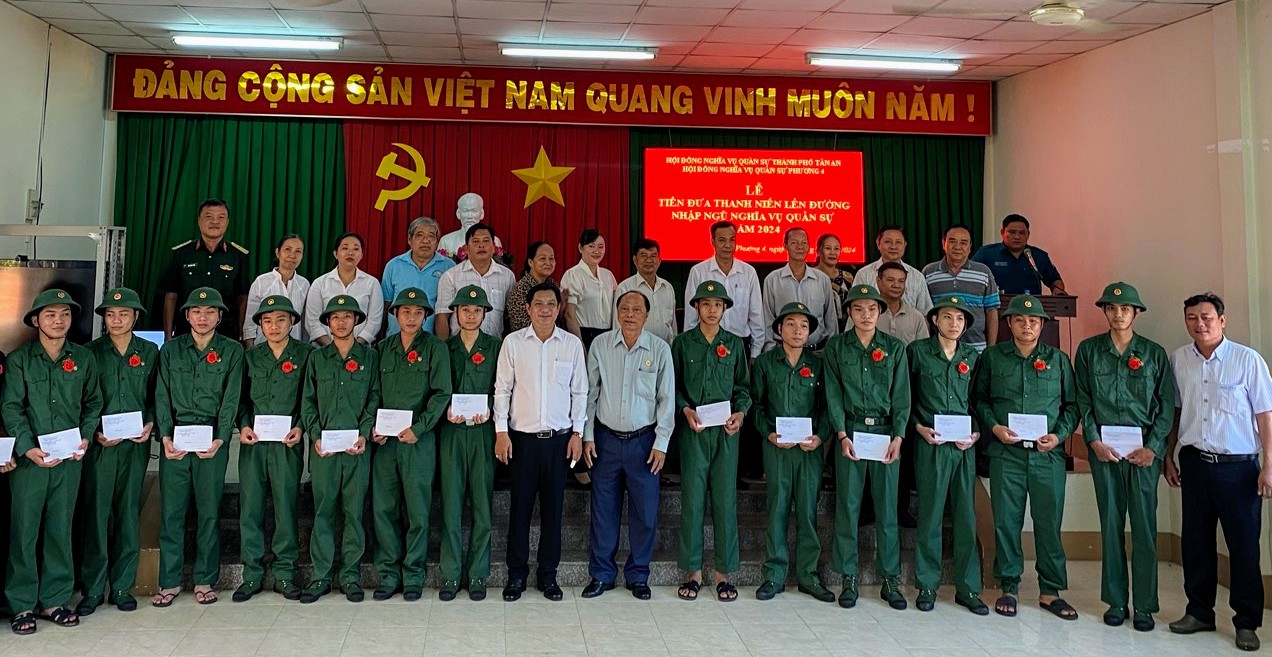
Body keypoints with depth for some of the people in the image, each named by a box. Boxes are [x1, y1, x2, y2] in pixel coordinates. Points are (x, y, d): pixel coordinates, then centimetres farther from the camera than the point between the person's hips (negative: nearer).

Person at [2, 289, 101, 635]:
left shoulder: (83, 358, 7)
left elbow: (93, 403, 10)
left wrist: (85, 437, -4)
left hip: (69, 458, 2)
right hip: (29, 457, -2)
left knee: (60, 528, 9)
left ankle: (54, 600, 18)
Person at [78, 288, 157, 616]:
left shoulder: (149, 351, 8)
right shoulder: (91, 352, 3)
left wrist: (150, 424, -5)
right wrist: (94, 432, -9)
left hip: (136, 444, 1)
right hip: (99, 445, -1)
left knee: (129, 514, 6)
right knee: (96, 514, -1)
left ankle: (122, 586, 15)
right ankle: (92, 589, 9)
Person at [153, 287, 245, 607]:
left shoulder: (231, 350, 6)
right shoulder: (171, 349, 10)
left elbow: (231, 398, -1)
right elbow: (162, 396, 5)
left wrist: (220, 438, -13)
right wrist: (165, 436, -8)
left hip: (213, 440, -1)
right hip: (174, 438, 1)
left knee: (209, 511, 3)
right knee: (171, 510, 2)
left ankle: (205, 581, 14)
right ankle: (169, 581, 12)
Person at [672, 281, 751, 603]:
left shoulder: (735, 344, 10)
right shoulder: (682, 343, 6)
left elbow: (743, 386, 12)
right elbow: (674, 385, 6)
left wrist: (740, 412, -5)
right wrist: (686, 410, -10)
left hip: (726, 431, 1)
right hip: (692, 430, -1)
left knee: (725, 500, 1)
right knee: (692, 499, 0)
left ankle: (724, 573, 10)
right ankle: (693, 571, 10)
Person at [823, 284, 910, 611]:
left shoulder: (894, 347, 8)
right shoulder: (836, 347, 6)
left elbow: (902, 395, 4)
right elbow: (834, 393, 0)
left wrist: (898, 437, -6)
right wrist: (842, 435, -9)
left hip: (886, 431, 1)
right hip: (850, 431, -1)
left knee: (887, 507, 3)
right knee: (848, 506, 1)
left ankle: (891, 580, 12)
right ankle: (849, 579, 9)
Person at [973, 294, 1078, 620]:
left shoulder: (1058, 359, 10)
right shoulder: (992, 356, 8)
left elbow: (1072, 404, 12)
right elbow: (979, 398, 10)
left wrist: (1060, 435, -4)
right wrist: (994, 426, -6)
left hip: (1048, 455, 1)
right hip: (1005, 452, 0)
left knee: (1049, 522, 3)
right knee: (1006, 522, 3)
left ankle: (1050, 591, 15)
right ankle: (1008, 587, 15)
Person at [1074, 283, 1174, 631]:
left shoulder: (1154, 353, 6)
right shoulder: (1089, 350, 7)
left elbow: (1167, 405, 4)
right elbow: (1082, 400, 5)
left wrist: (1153, 447, -6)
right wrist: (1094, 441, -5)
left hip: (1144, 450, -1)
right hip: (1104, 448, 1)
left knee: (1144, 526, 0)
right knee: (1110, 524, 5)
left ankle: (1145, 606, 8)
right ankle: (1116, 601, 13)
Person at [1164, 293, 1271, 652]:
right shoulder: (1178, 360, 5)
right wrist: (1168, 457, 12)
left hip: (1239, 465, -3)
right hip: (1194, 461, 4)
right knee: (1195, 541, 11)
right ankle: (1199, 612, 24)